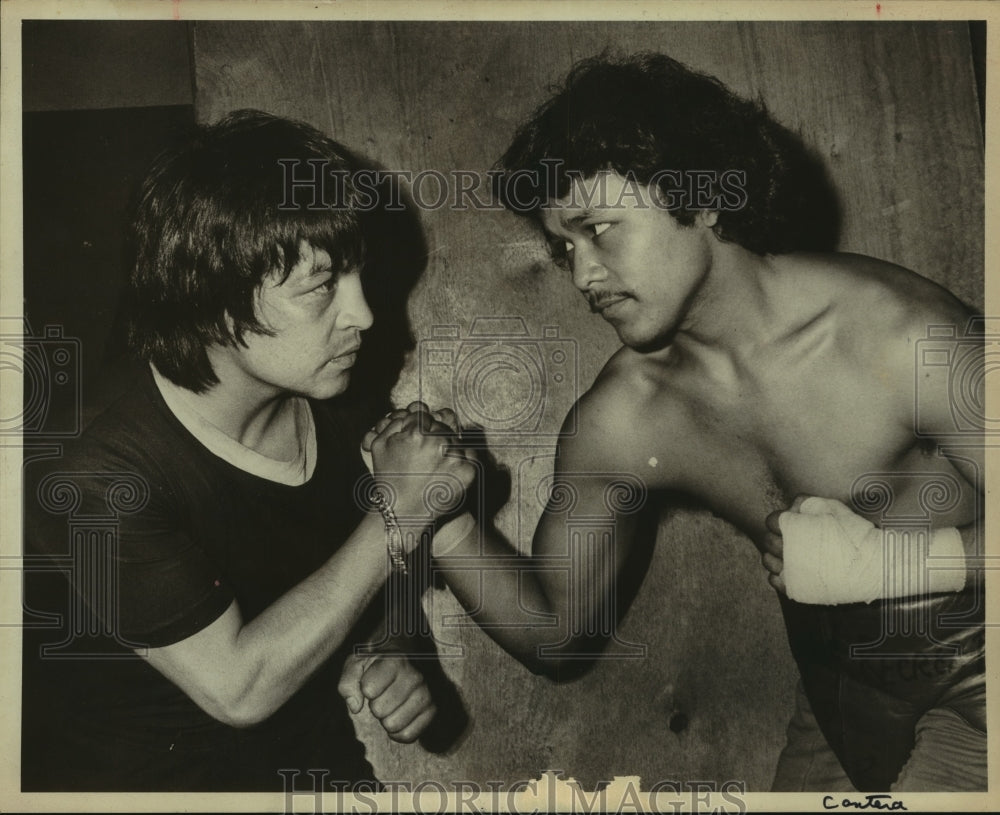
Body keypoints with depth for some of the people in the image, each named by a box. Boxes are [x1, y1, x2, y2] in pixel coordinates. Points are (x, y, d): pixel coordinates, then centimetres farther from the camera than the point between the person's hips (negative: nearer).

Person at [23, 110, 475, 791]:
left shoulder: (319, 417, -5)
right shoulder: (106, 486, -23)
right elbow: (238, 687, -23)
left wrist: (376, 662, -10)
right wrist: (398, 514, -21)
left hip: (327, 768, 5)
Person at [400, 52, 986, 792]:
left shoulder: (896, 335, -25)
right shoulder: (617, 426, -12)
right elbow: (554, 633, -2)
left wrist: (885, 559, -28)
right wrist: (445, 513, -16)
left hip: (973, 667, -3)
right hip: (844, 688, 4)